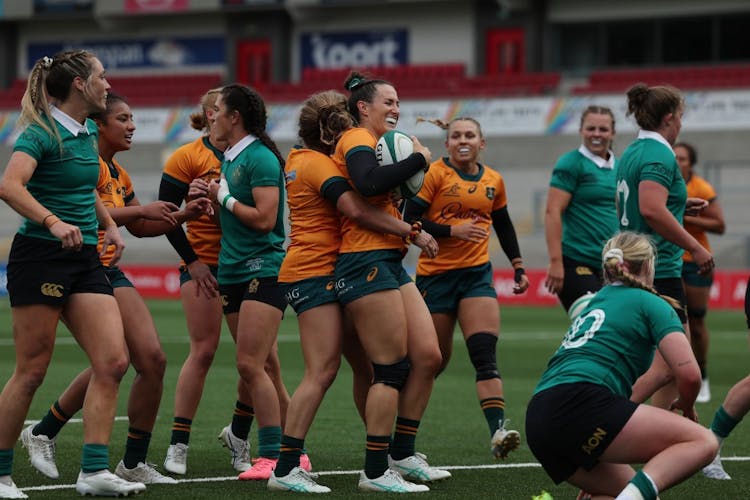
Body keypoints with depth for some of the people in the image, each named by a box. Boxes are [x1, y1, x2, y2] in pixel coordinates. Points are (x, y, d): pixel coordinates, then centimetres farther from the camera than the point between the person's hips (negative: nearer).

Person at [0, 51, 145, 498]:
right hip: (40, 256, -8)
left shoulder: (88, 133, 13)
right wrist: (53, 222, -40)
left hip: (85, 259, 8)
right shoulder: (43, 132, -12)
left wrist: (109, 225, 17)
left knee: (113, 361, -5)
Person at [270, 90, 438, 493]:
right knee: (322, 371, -15)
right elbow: (356, 210, -26)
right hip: (315, 273, -10)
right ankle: (285, 470, -17)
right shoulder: (319, 164, -13)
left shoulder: (300, 159, 16)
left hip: (314, 271, 10)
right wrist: (413, 233, -23)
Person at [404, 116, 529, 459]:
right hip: (436, 274, -3)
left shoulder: (493, 181, 9)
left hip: (476, 274, 3)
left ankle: (497, 431, -23)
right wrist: (453, 230, -20)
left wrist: (518, 267, 18)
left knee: (486, 356, -14)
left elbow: (504, 226, 23)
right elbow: (410, 221, -12)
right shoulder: (434, 174, -6)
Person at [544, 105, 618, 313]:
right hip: (576, 264, -7)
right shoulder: (571, 164, -6)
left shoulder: (618, 167, 15)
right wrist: (556, 262, -19)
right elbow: (552, 212, -12)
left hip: (610, 266, 7)